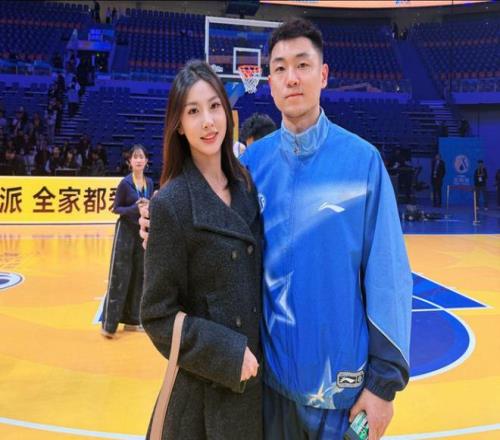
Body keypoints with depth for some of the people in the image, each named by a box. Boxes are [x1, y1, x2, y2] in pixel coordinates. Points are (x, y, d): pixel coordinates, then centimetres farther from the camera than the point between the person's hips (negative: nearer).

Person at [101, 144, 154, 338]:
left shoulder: (149, 183, 6)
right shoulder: (125, 182, -10)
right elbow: (116, 208, -8)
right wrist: (134, 209, -23)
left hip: (142, 232, 6)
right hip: (126, 232, -6)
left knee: (139, 275, 8)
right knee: (119, 277, -7)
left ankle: (131, 319, 18)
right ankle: (109, 323, -2)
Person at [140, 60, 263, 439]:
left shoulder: (246, 187, 1)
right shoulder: (170, 204, -16)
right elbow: (158, 316, -13)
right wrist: (228, 354, -16)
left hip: (256, 375, 5)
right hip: (207, 386, -5)